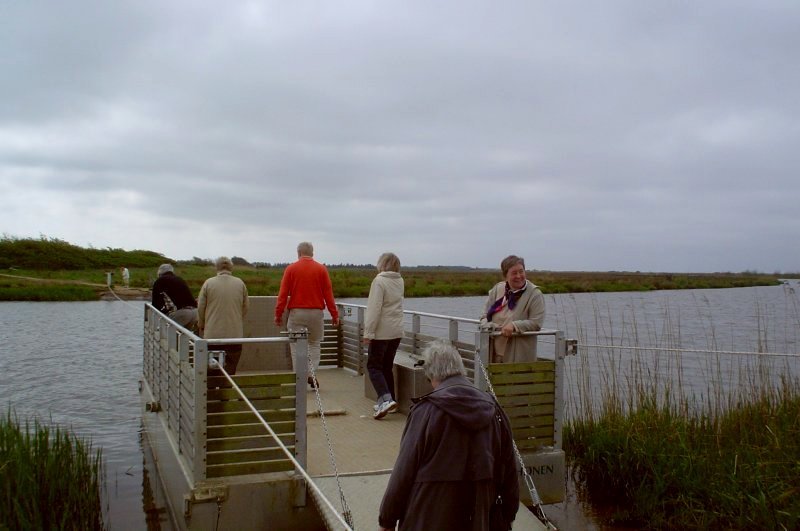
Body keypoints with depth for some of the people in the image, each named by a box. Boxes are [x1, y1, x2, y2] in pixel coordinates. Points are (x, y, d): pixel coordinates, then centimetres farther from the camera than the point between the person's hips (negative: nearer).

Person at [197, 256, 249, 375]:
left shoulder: (208, 283, -3)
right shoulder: (240, 284, 1)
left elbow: (200, 308, 3)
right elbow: (245, 307, 10)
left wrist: (201, 325, 20)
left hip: (213, 335, -1)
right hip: (235, 334, 1)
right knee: (230, 369, 5)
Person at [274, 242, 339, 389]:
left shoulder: (291, 269, 0)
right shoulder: (321, 269, 2)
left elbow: (283, 293, -3)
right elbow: (328, 294, 1)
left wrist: (278, 314, 2)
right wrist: (334, 314, 6)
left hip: (296, 312, -1)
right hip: (316, 312, 1)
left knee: (296, 345, 6)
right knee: (314, 343, 13)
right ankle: (311, 373, -2)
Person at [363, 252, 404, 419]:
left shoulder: (379, 281, -13)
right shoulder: (400, 281, 8)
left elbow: (374, 308, -18)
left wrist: (368, 332, -16)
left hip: (382, 332, -7)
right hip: (397, 331, 7)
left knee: (374, 366, 0)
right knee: (387, 367, 14)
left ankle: (386, 399, -15)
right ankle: (387, 402, 16)